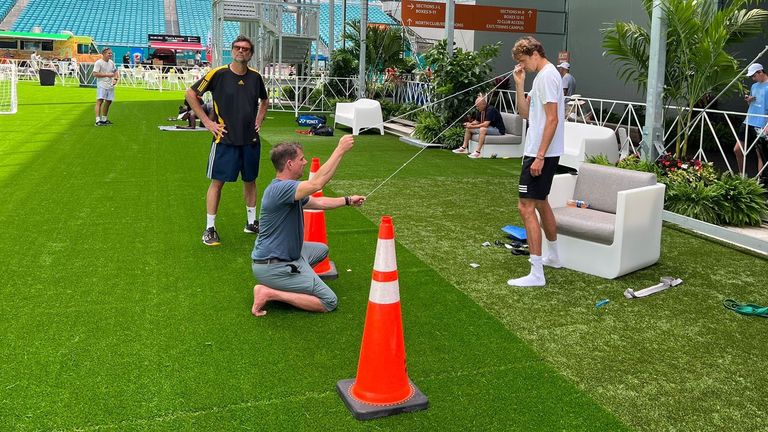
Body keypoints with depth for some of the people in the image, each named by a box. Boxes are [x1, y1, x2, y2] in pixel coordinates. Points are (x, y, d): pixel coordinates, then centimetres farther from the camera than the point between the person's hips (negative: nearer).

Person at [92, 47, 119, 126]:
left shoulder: (111, 62, 13)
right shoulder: (98, 62, -9)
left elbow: (115, 71, 26)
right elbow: (95, 74, -15)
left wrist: (116, 79, 6)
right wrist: (107, 75, -17)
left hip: (110, 85, 7)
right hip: (102, 85, -7)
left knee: (108, 102, 11)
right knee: (100, 101, -14)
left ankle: (104, 119, 24)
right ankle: (98, 120, -20)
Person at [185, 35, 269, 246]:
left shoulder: (255, 76, 5)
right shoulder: (218, 74, -8)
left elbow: (264, 100, 25)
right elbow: (191, 94, -2)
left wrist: (259, 120, 11)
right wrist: (207, 122, -6)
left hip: (250, 139, 5)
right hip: (225, 139, -4)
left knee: (250, 180, 14)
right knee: (217, 181, -1)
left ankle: (251, 222, 29)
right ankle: (210, 229, 8)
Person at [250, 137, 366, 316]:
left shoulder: (287, 188, 8)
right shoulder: (279, 189, -25)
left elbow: (317, 202, 22)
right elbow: (316, 183, -39)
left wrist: (348, 200, 21)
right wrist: (340, 149, -33)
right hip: (273, 266, -10)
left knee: (321, 249, 32)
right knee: (329, 301, -7)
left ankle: (278, 284, 16)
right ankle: (270, 293, -9)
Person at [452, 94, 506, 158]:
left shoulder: (490, 110, -24)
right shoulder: (479, 111, 2)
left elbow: (485, 124, -32)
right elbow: (476, 121, 14)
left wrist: (473, 127, -28)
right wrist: (470, 124, -8)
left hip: (498, 130, -9)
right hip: (488, 128, 10)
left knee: (482, 129, -39)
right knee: (468, 128, 6)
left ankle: (477, 152, -39)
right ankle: (464, 148, 5)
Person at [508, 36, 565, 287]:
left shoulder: (547, 76, -14)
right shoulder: (542, 76, 17)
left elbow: (552, 119, -21)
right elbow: (525, 113, 17)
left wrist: (540, 156, -24)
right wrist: (519, 84, 5)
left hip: (541, 153, -11)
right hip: (538, 151, 11)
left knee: (526, 207, -13)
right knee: (540, 203, 22)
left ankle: (537, 274, -10)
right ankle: (552, 256, 39)